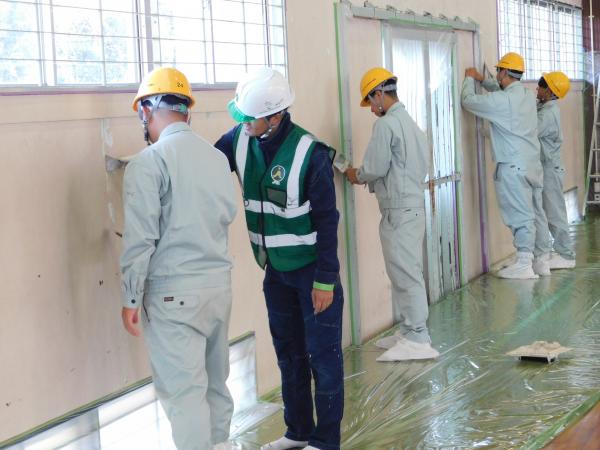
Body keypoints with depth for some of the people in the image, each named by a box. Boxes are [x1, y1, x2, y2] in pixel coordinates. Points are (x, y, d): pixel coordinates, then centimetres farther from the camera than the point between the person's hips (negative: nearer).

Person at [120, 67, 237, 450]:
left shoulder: (148, 162, -13)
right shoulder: (217, 157, 7)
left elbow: (140, 239, -15)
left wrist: (131, 299, -8)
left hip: (174, 292, -7)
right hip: (219, 281, 7)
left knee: (184, 391, -2)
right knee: (215, 380, 18)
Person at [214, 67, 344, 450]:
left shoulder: (310, 154, -21)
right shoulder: (240, 140, -4)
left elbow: (326, 220, -17)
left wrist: (326, 279, -17)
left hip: (312, 269, -6)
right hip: (276, 268, 7)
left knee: (323, 355, 2)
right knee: (289, 351, 17)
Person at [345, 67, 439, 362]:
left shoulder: (386, 124, -14)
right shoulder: (411, 123, 16)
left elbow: (375, 168, -16)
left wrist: (357, 176, 6)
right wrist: (367, 177, 17)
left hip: (399, 211, -10)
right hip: (414, 204, 10)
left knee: (405, 273, -6)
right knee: (404, 271, 15)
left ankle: (417, 340, -3)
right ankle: (408, 331, 21)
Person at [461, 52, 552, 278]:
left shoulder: (502, 100, -15)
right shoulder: (528, 95, 8)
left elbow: (468, 101, -6)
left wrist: (469, 79, 12)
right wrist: (482, 80, 30)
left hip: (513, 166, -8)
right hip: (533, 164, 8)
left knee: (521, 215, -6)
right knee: (537, 212, 11)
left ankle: (523, 264, -4)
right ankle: (542, 260, 16)